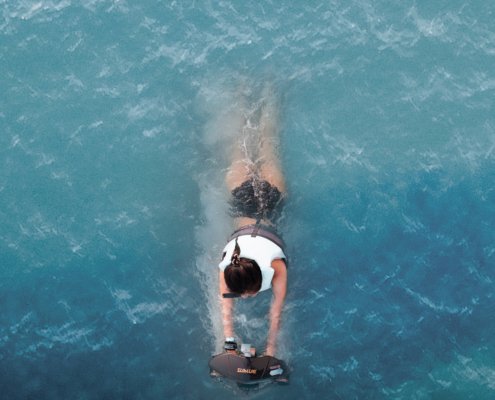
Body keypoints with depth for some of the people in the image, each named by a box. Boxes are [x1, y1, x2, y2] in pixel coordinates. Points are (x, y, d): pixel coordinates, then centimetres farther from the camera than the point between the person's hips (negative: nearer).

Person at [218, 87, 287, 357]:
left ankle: (267, 104, 48)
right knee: (240, 158, 29)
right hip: (243, 195, 0)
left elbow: (276, 311, -30)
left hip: (270, 195, 0)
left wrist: (271, 349, -28)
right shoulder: (228, 269, -34)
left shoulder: (276, 267, -38)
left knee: (267, 150, 26)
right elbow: (226, 311, -27)